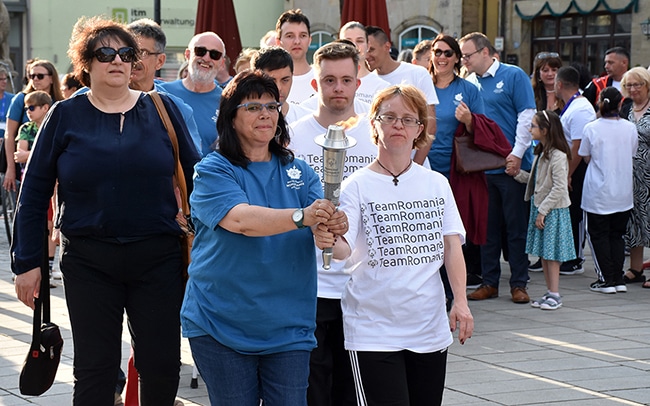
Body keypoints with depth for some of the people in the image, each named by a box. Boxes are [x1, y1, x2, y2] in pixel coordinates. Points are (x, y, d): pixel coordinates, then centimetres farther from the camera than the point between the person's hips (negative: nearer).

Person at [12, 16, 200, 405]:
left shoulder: (162, 109, 3)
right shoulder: (65, 116, 2)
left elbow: (194, 176, 7)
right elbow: (34, 193, 4)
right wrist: (27, 261, 0)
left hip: (158, 257, 1)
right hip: (89, 263, -1)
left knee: (163, 366, 4)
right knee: (95, 369, 4)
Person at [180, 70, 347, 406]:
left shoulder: (299, 172, 9)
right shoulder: (212, 171, -5)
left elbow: (322, 233, -4)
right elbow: (240, 219, -23)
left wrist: (334, 227, -28)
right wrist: (301, 216, -37)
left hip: (288, 327, 3)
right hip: (221, 326, -3)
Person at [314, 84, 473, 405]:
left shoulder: (437, 183, 8)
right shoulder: (358, 186, -5)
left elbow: (452, 245, 6)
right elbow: (345, 249, -17)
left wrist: (461, 302, -5)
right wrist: (330, 240, -40)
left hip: (430, 327, 4)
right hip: (374, 329, -4)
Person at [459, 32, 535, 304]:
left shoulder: (513, 76, -4)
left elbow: (527, 116, -9)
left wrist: (517, 154, -14)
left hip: (511, 166, -5)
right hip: (482, 167, 5)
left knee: (516, 227, 1)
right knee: (488, 226, 8)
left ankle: (519, 284, 8)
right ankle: (489, 282, 15)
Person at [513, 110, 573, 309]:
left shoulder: (558, 156, -18)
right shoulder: (541, 153, 11)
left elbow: (559, 188, -20)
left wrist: (543, 211, -19)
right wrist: (517, 173, 6)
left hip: (553, 211, -9)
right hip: (539, 208, 9)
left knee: (551, 254, -4)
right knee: (542, 253, 11)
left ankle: (555, 295, 2)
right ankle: (550, 292, 18)